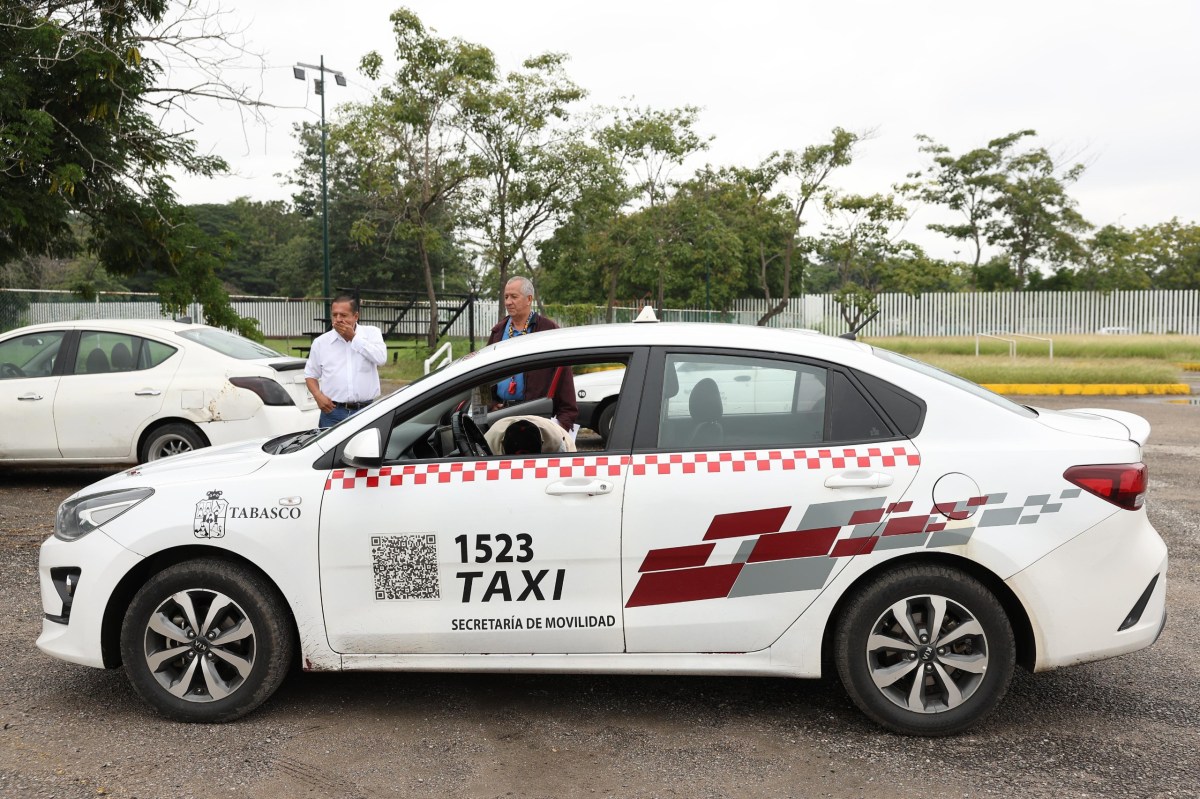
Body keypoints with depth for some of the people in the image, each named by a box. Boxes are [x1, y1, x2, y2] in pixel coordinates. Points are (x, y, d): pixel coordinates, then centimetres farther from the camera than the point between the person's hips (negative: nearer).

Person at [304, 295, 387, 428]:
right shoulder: (321, 342, 9)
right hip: (333, 413, 1)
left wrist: (353, 337, -9)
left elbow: (381, 357, -14)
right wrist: (318, 396, -5)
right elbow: (310, 374, 14)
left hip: (366, 412, -1)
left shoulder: (371, 333, 4)